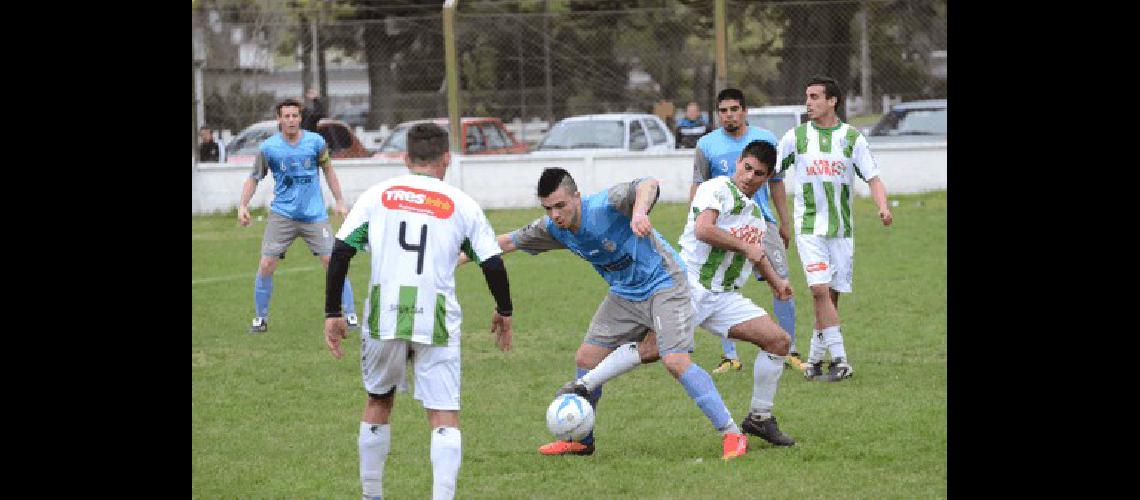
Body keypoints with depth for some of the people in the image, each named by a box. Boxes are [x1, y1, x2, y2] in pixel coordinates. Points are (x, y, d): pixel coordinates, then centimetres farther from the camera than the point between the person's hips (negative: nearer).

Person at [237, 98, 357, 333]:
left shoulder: (315, 142, -3)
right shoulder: (268, 147, -5)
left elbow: (328, 169, 12)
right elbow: (254, 178, 5)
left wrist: (339, 201, 11)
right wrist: (243, 205, -7)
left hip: (315, 215, 0)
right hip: (282, 214, 0)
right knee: (266, 265, -7)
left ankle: (350, 315, 6)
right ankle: (260, 318, 10)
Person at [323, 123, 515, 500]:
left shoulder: (376, 196, 7)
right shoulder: (462, 205, 5)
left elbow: (340, 253, 2)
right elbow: (493, 265, 4)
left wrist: (332, 314, 7)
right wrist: (504, 312, 21)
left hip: (383, 319, 2)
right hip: (437, 323, -2)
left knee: (378, 402, 21)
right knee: (444, 416, 1)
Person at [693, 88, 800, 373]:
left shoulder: (766, 140, 6)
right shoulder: (707, 145, 2)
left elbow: (776, 183, 15)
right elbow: (698, 188, 7)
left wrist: (785, 224, 15)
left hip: (762, 221, 1)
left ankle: (790, 351, 5)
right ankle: (730, 357, 5)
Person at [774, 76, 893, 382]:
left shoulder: (852, 138, 2)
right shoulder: (795, 137, 2)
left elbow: (873, 178, -1)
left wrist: (883, 206, -19)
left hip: (842, 228, 2)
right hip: (809, 227, -2)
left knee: (832, 295, 4)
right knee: (820, 290, -16)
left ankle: (815, 359, 18)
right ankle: (840, 361, -18)